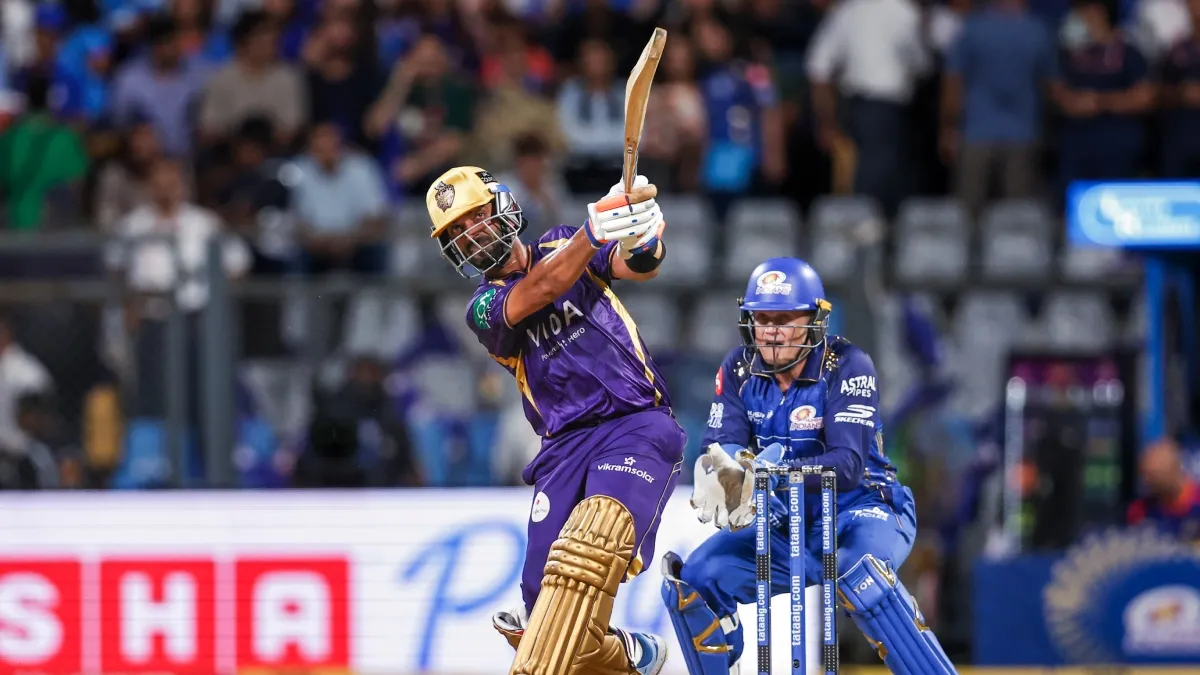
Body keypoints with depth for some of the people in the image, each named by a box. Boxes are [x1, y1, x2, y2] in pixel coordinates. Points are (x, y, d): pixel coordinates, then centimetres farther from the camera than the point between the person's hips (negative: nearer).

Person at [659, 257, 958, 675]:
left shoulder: (847, 367, -18)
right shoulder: (739, 370, -3)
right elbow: (723, 443, -13)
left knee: (859, 576, -38)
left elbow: (848, 464, -29)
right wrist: (720, 469, -40)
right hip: (787, 523, 5)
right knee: (691, 583, -12)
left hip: (861, 508, -5)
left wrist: (769, 473, -46)